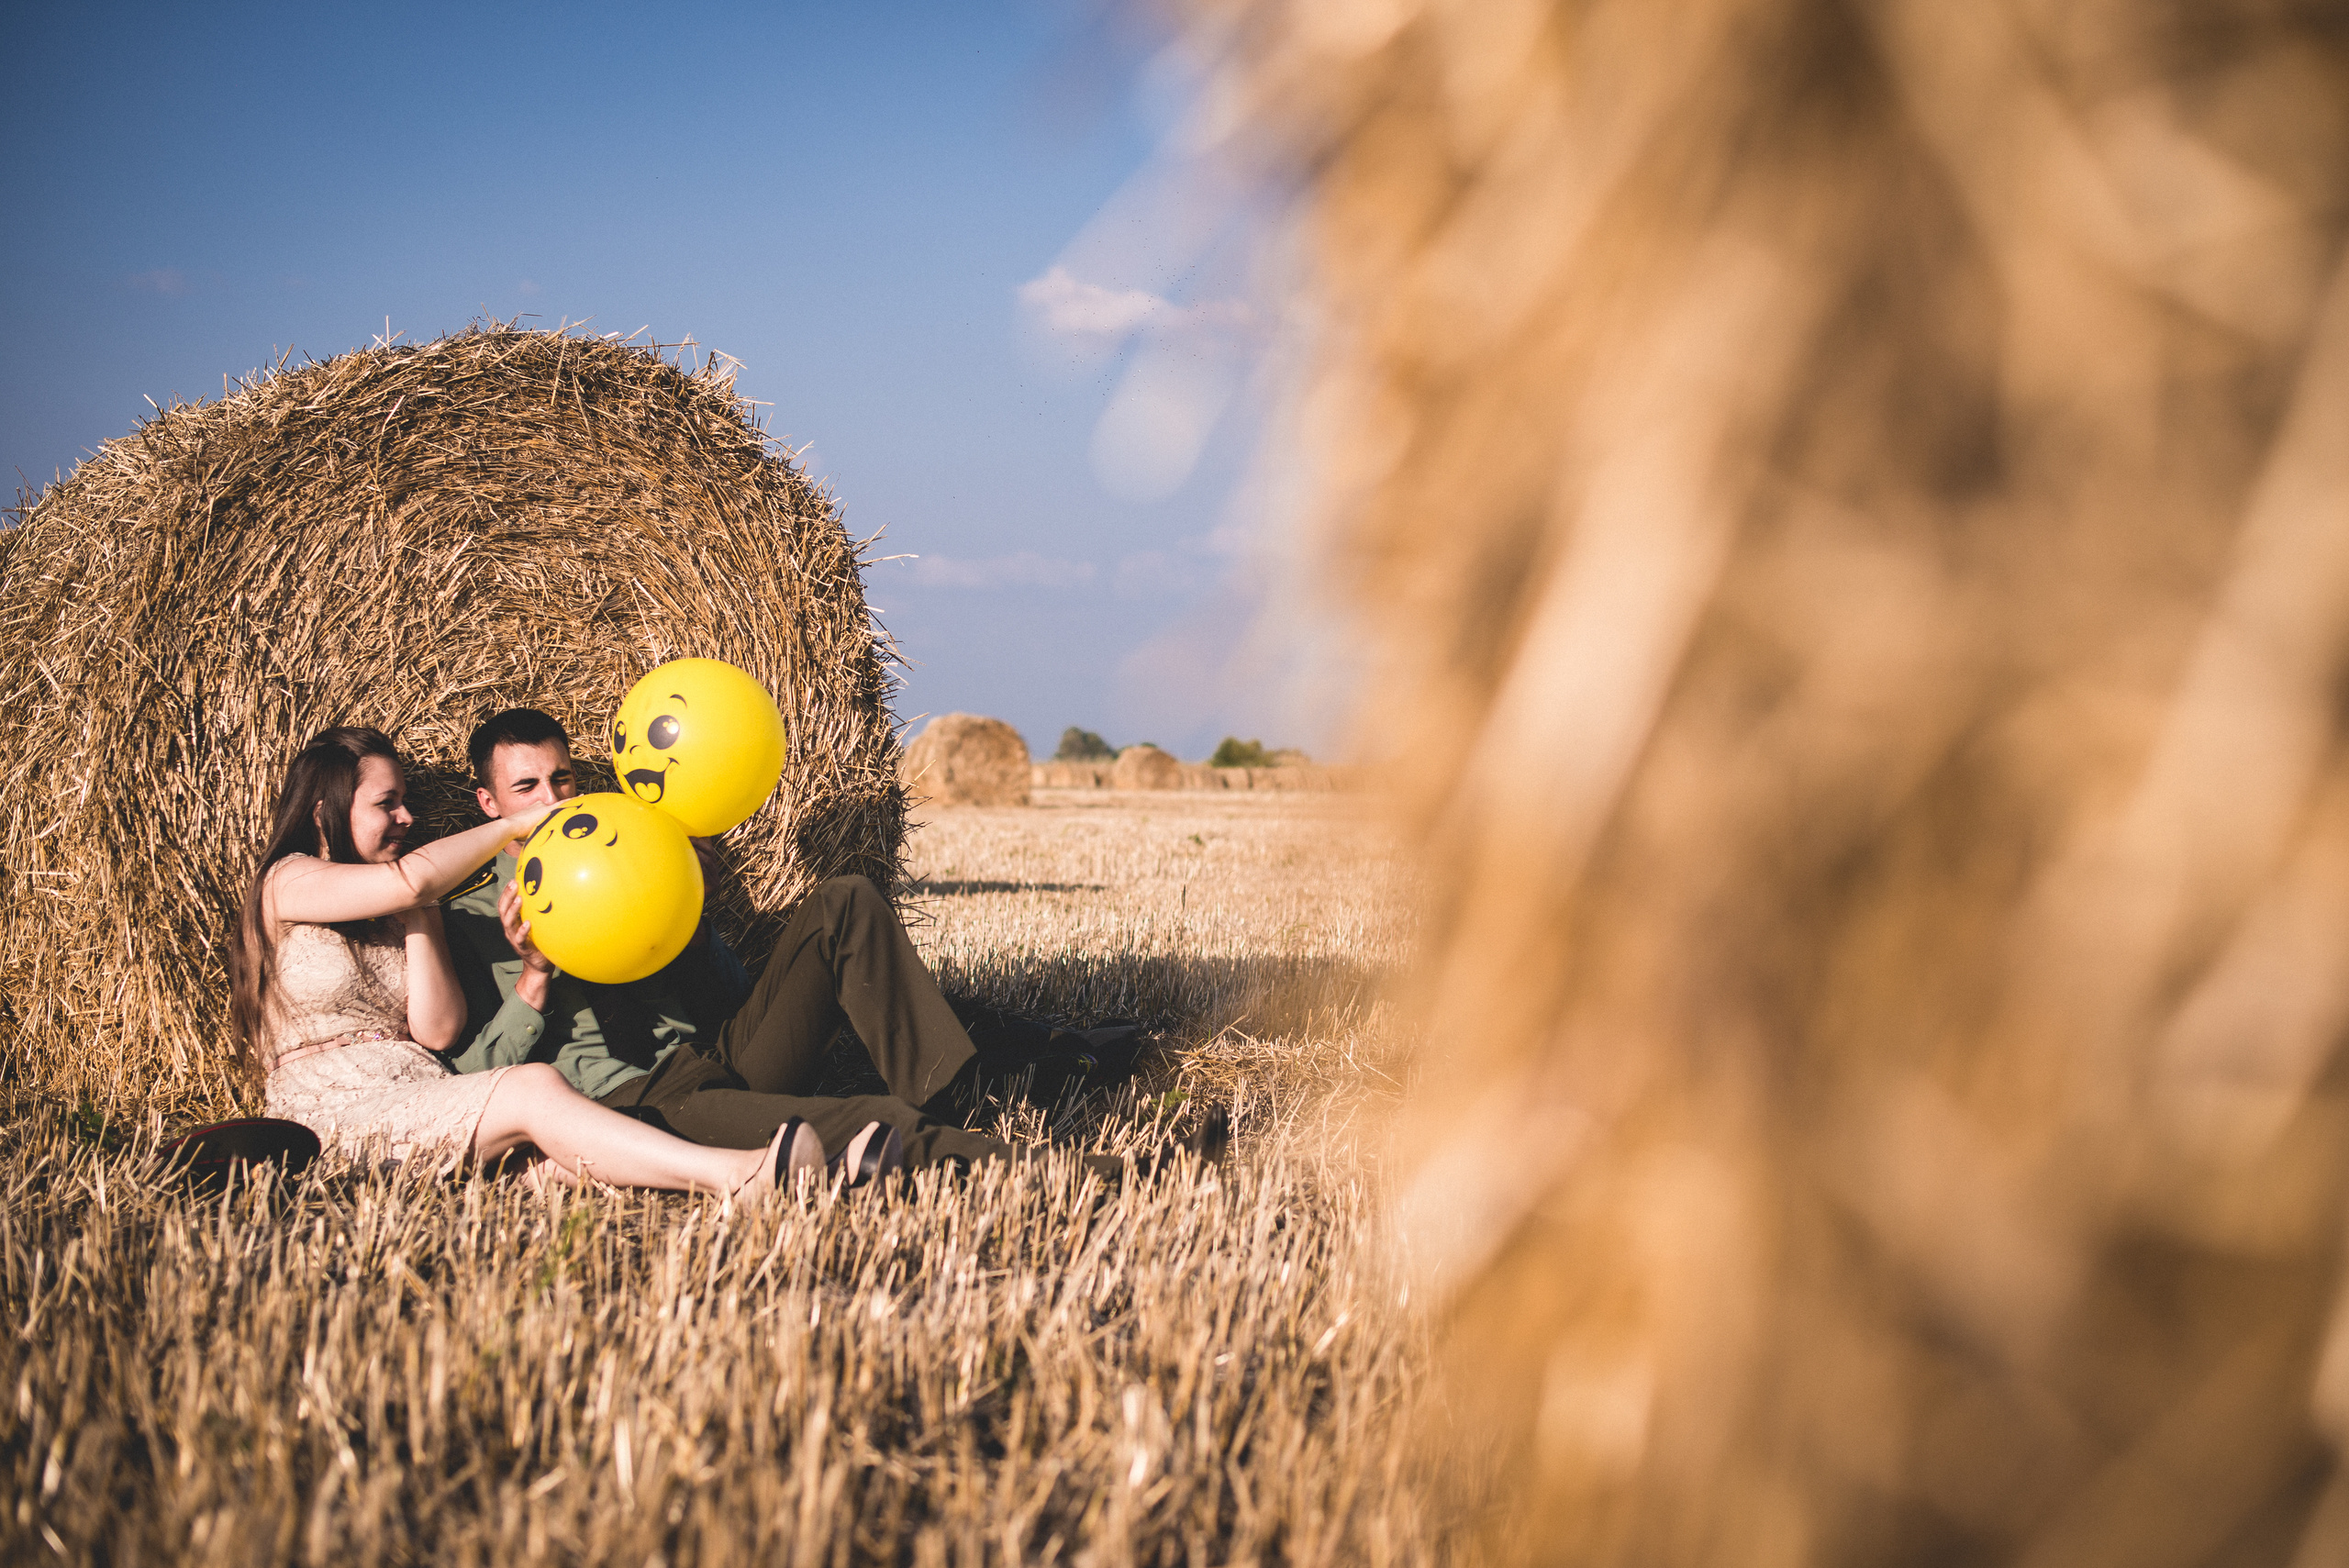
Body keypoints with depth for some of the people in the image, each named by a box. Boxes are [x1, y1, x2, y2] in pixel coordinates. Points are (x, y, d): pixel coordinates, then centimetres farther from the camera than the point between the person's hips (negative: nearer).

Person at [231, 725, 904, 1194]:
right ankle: (735, 1176, -53)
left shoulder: (394, 910, 22)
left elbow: (438, 1031, 6)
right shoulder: (289, 883, 3)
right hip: (335, 1113, -5)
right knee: (533, 1089, -32)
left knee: (555, 1154, -27)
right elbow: (413, 878, -17)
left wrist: (419, 918, 0)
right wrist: (516, 825, -4)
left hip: (428, 1099, 5)